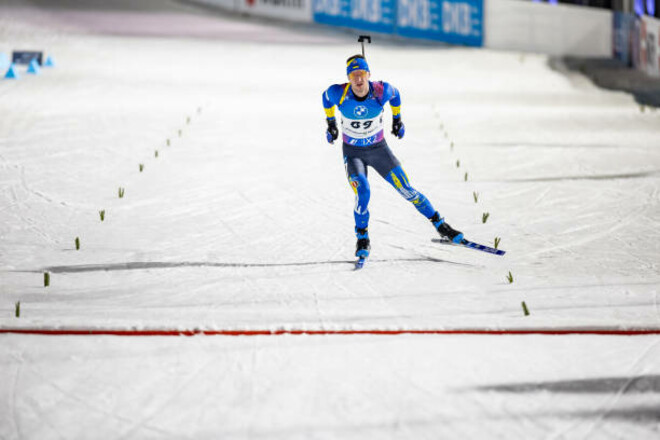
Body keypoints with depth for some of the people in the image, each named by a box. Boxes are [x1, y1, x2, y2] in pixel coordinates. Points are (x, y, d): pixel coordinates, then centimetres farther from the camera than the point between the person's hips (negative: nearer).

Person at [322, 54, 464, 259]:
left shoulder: (381, 91, -22)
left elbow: (395, 95, 3)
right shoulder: (338, 93, -22)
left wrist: (397, 119, 16)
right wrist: (331, 124, 15)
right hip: (353, 153, -1)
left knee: (407, 190, -1)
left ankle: (440, 225, 16)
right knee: (363, 192, -24)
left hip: (379, 150, 1)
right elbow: (326, 98, 3)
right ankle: (362, 239, -3)